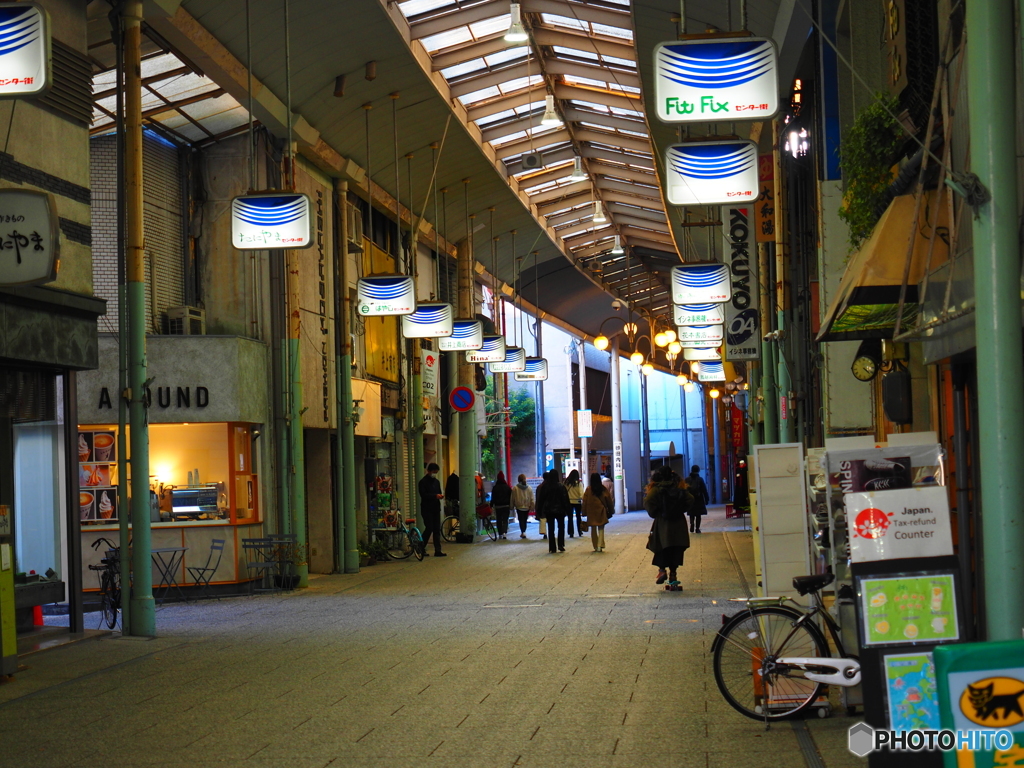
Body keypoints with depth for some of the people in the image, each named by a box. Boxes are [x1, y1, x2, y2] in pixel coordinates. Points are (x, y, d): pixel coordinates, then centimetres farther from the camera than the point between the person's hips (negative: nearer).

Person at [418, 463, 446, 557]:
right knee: (429, 528, -9)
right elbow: (423, 495, -15)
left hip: (436, 508, 7)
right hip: (427, 509, -7)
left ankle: (438, 551, 3)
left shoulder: (436, 481, 17)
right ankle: (421, 549, 5)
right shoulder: (423, 482, -6)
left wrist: (440, 496, -1)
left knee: (437, 529, 3)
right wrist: (435, 496, -22)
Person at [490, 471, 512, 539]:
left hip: (498, 506, 0)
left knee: (499, 520, 9)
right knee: (505, 520, 1)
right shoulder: (507, 487, -1)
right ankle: (504, 532, -19)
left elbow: (493, 498, -2)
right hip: (506, 505, 0)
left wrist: (491, 505, 5)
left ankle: (500, 534, 12)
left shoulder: (495, 487, -4)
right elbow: (510, 497, 3)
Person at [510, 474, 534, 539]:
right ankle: (523, 532, 21)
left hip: (519, 507, -3)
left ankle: (523, 532, -19)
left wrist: (512, 506, 9)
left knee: (521, 520, -3)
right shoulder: (529, 488, 2)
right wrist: (532, 507, 6)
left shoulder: (515, 488, -5)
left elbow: (513, 498, 0)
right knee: (525, 520, 15)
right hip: (527, 507, 3)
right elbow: (532, 499, 2)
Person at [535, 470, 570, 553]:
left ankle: (552, 548, 3)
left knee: (551, 529, 6)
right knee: (561, 527, 14)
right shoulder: (561, 486, -8)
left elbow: (541, 499, 3)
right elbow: (565, 499, -8)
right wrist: (567, 510, -1)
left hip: (548, 511, 1)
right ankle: (560, 545, 5)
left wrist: (540, 511, 10)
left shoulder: (544, 487, -3)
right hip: (559, 510, -1)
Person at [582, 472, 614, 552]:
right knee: (601, 528, 5)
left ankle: (596, 547, 14)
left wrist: (584, 512, 5)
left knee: (593, 530, 11)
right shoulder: (604, 489, -3)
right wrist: (610, 511, 13)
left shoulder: (588, 490, -6)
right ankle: (600, 545, -12)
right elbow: (609, 501, 3)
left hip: (591, 513, 0)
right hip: (601, 512, 0)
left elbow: (585, 502, -3)